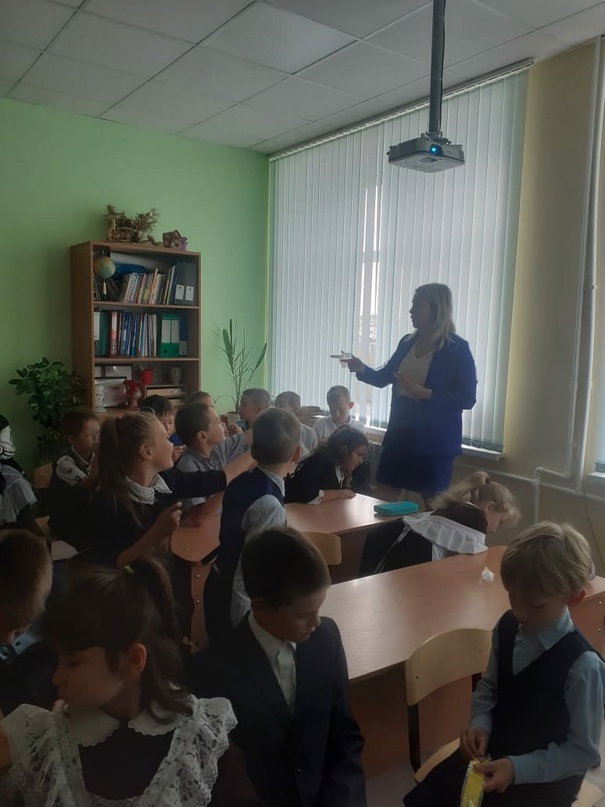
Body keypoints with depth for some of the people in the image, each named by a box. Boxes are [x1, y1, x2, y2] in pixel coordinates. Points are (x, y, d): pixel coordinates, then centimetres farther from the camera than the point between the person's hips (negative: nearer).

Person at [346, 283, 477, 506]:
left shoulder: (457, 349, -11)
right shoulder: (407, 343, 6)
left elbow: (467, 399, -13)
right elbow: (383, 378, 14)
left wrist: (427, 394, -23)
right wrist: (362, 369, -6)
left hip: (434, 438, -5)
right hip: (400, 431, 6)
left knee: (432, 503, 8)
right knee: (384, 496, 10)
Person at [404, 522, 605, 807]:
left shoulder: (582, 664, -24)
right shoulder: (507, 627, -8)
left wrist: (518, 768, -23)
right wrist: (479, 723, -11)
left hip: (547, 775, -5)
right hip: (494, 749, 5)